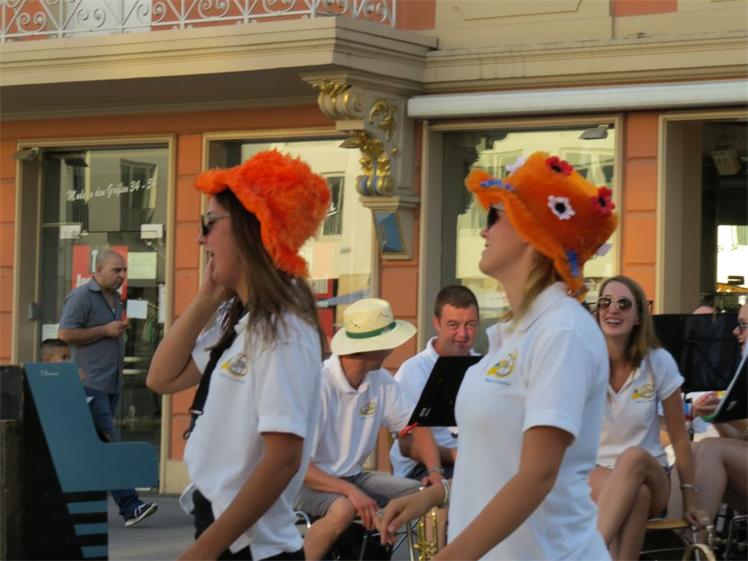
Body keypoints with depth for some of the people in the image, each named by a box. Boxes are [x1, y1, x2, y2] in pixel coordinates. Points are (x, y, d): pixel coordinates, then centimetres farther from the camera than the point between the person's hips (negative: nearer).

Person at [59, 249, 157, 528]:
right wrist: (106, 330, -14)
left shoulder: (115, 299, 19)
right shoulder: (81, 297, -8)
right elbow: (65, 333, -15)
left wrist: (121, 329, 15)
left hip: (112, 384, 9)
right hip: (91, 384, -9)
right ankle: (129, 507, -19)